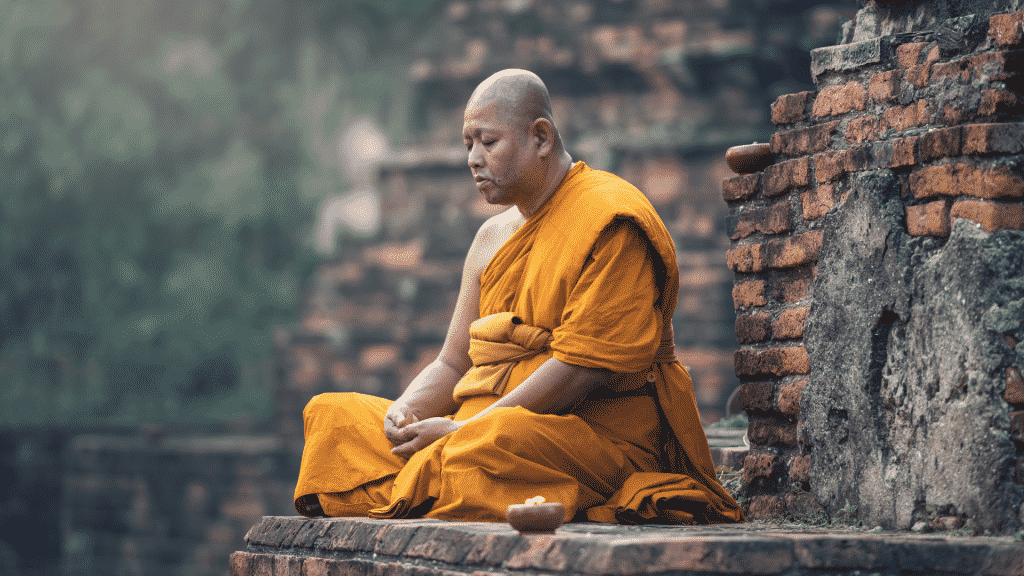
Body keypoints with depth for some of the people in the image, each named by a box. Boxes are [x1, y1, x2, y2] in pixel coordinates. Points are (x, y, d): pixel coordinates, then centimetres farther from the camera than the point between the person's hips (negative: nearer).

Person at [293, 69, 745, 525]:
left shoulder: (610, 222, -9)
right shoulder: (492, 237, 19)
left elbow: (581, 370, -17)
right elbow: (453, 365, 19)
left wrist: (462, 431, -18)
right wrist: (408, 408, -6)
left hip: (601, 433, -8)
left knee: (489, 444, -41)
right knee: (332, 415, -5)